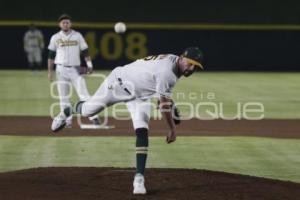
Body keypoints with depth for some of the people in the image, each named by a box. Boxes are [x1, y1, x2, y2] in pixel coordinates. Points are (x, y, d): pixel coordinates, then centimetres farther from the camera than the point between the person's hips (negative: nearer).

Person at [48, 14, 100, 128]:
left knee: (84, 94, -10)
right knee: (63, 97, 0)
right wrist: (50, 71, 4)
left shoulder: (77, 36, 6)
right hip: (61, 70, 1)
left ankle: (93, 117, -13)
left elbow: (85, 51, 5)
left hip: (75, 69, -1)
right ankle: (67, 121, 6)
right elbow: (51, 55, 8)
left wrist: (89, 65, -7)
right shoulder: (55, 38, 6)